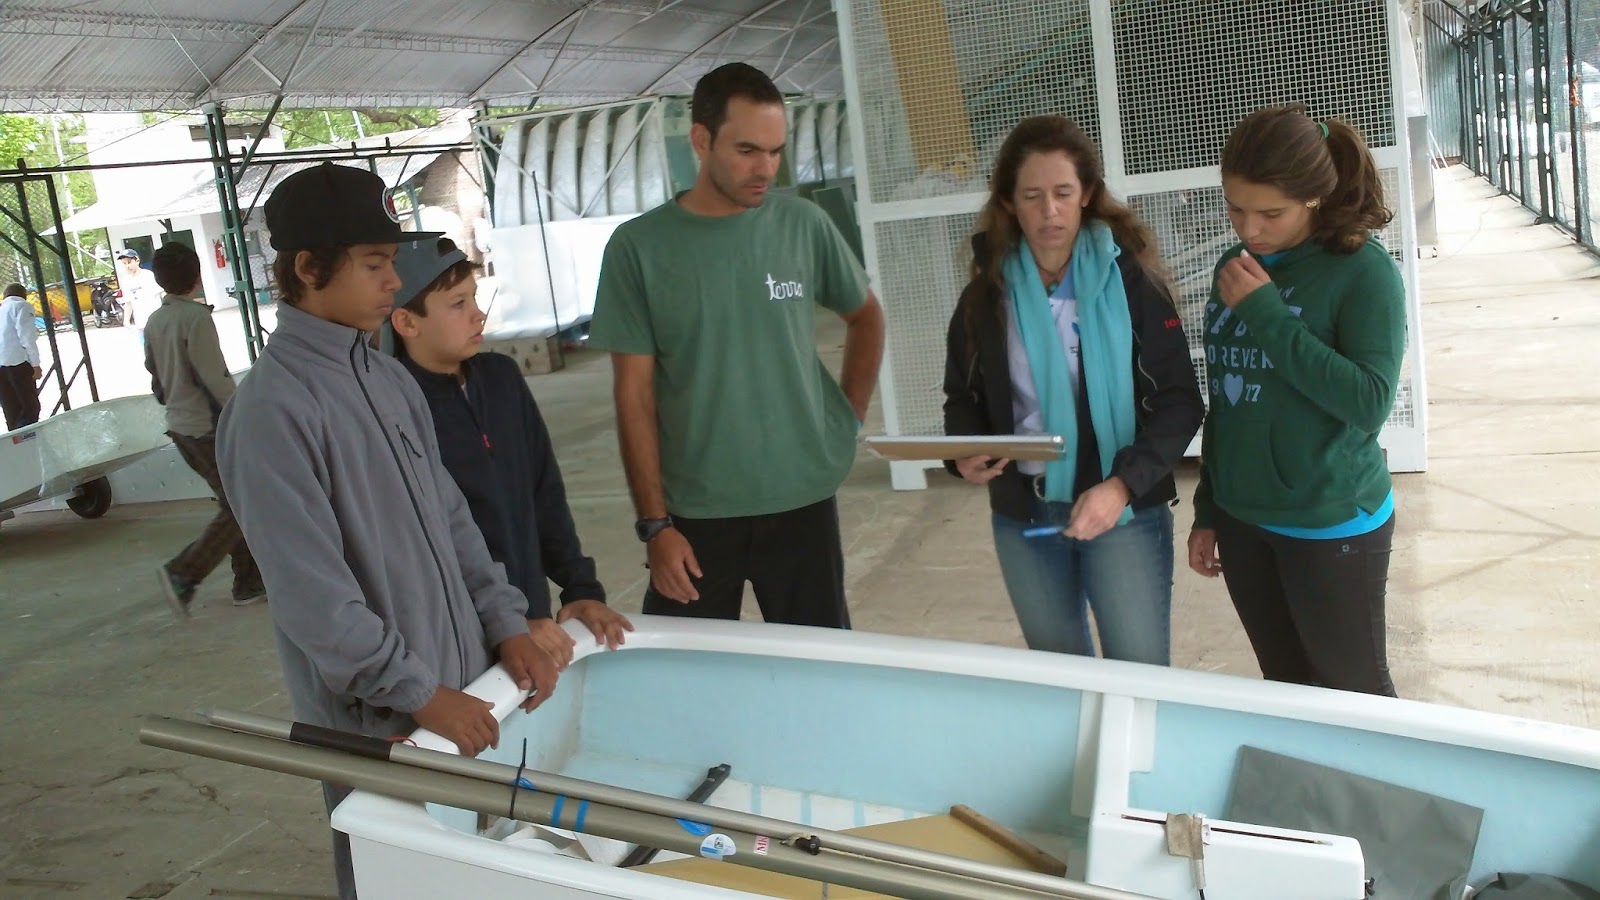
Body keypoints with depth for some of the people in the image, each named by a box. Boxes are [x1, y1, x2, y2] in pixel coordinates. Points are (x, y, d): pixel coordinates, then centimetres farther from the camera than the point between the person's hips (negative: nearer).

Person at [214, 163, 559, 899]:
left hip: (463, 686, 7)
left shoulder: (390, 380, 5)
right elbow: (309, 589, -21)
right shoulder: (273, 407, -19)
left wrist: (506, 624, 2)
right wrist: (417, 691, -19)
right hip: (376, 720, -7)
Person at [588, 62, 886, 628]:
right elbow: (635, 396, -4)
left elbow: (865, 316, 16)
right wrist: (654, 524, -7)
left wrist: (851, 416, 6)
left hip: (804, 501, 2)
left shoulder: (804, 226, -1)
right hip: (693, 515, -1)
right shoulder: (639, 246, -6)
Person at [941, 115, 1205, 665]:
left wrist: (1123, 484, -25)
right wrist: (964, 454, -12)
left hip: (1125, 512, -3)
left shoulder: (1129, 277, -8)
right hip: (1023, 517, 3)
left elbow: (1178, 401, -10)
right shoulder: (988, 292, 2)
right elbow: (964, 396, 10)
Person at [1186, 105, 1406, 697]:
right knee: (1285, 688, 18)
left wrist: (1267, 313, -22)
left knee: (1356, 695, 10)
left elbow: (1369, 403, -24)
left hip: (1332, 526, -5)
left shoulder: (1364, 271, -13)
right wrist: (1207, 512, 14)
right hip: (1242, 523, 6)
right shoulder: (1235, 269, 5)